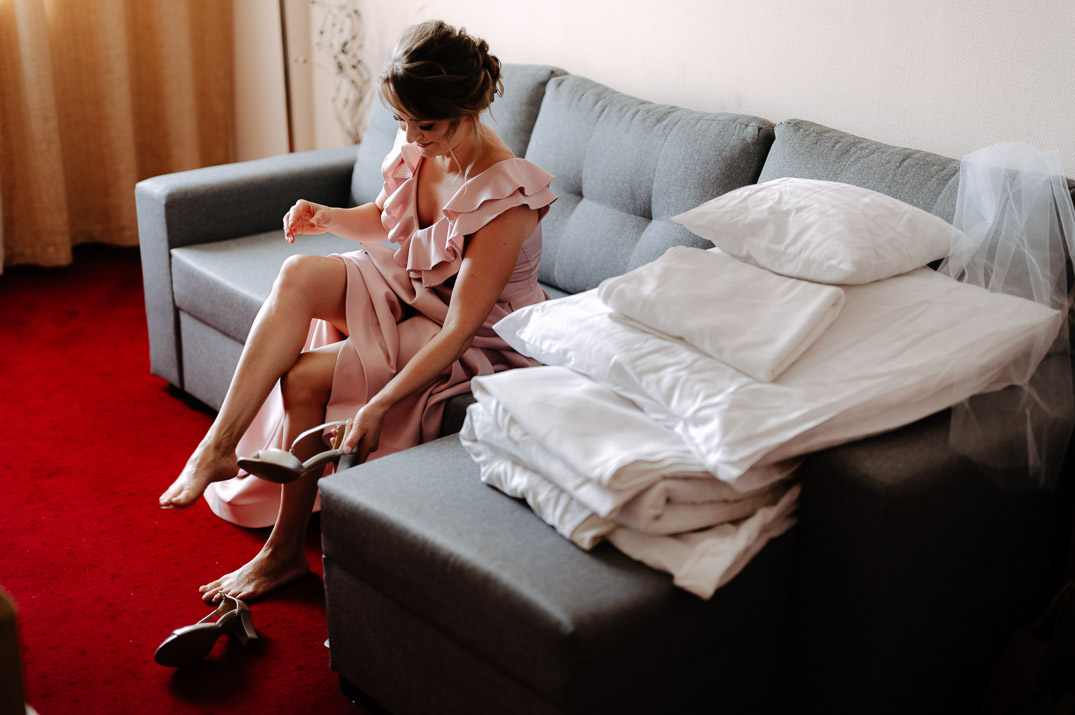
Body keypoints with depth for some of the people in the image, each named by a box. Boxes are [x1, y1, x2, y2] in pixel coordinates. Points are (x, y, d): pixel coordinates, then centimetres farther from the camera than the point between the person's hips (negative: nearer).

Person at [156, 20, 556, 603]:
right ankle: (220, 445, -22)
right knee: (299, 274, -23)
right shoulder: (418, 147, -7)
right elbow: (383, 221, 14)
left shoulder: (505, 199, -29)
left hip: (477, 342, -7)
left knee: (305, 378, -23)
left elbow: (459, 332, -32)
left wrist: (377, 407, -38)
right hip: (404, 291, 7)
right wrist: (328, 218, -9)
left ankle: (285, 551, -5)